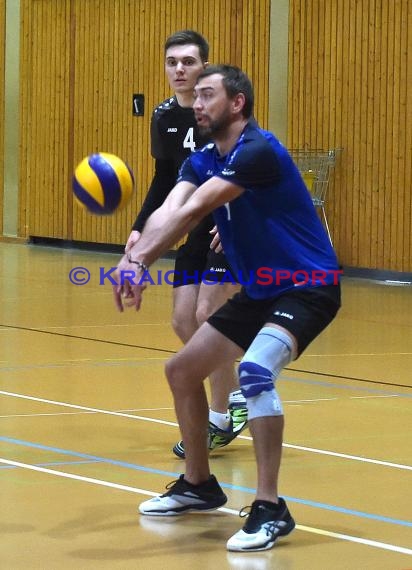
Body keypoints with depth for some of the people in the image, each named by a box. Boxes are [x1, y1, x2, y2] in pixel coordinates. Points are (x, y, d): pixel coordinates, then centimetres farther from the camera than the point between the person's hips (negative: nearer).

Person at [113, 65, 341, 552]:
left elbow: (193, 211, -32)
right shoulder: (202, 162, 4)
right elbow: (167, 212, -14)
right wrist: (133, 259, -33)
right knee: (182, 369, 14)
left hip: (307, 288, -10)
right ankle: (198, 485, 32)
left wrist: (140, 261, -39)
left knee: (255, 371, -33)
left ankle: (270, 509, -26)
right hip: (259, 291, 10)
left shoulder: (257, 151, -22)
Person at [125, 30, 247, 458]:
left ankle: (220, 421, -1)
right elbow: (164, 180, 13)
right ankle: (236, 397, 23)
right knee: (183, 321, 4)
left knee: (206, 316, -14)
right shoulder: (164, 118, 2)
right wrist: (141, 228, 3)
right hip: (197, 230, 7)